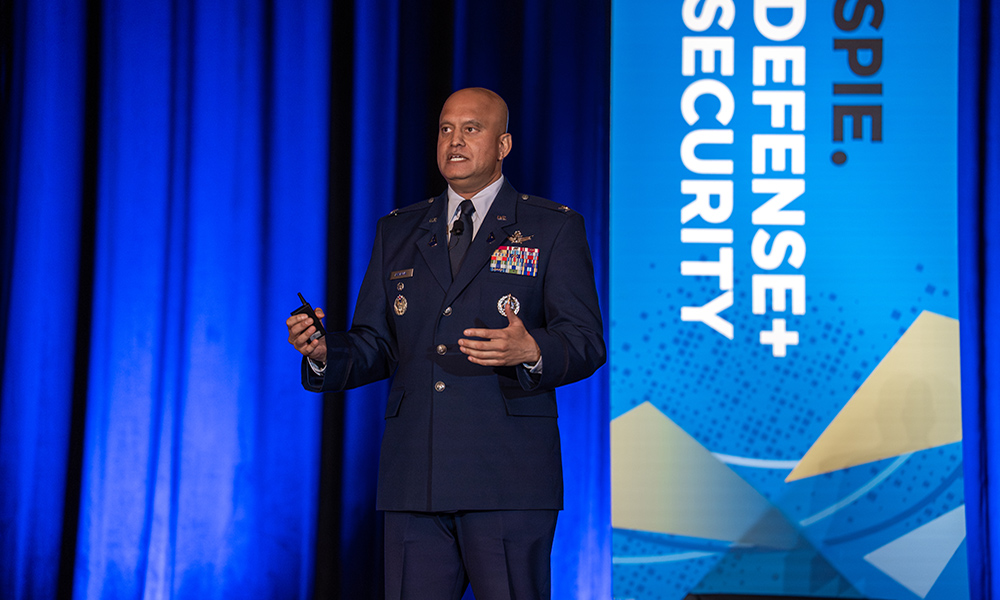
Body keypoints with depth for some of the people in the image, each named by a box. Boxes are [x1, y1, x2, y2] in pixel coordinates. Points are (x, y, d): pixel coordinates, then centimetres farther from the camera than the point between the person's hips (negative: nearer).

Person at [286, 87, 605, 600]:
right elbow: (375, 347, 17)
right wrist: (323, 352, -5)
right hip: (413, 477, 4)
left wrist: (532, 351, -24)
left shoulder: (554, 228, 6)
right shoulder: (397, 232, 19)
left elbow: (585, 342, -2)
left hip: (507, 480, -3)